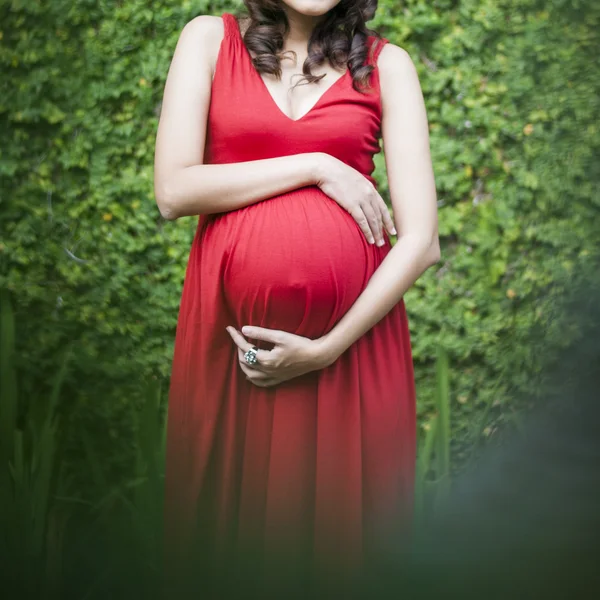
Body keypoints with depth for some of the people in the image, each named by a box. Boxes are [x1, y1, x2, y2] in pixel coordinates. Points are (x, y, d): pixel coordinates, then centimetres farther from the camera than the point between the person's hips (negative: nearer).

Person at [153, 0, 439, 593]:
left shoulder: (386, 65, 4)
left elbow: (421, 239, -3)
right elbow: (174, 191, -6)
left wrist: (327, 347, -13)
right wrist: (316, 167, -10)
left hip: (355, 324, 0)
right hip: (229, 323, 0)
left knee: (340, 512, 7)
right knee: (231, 514, 10)